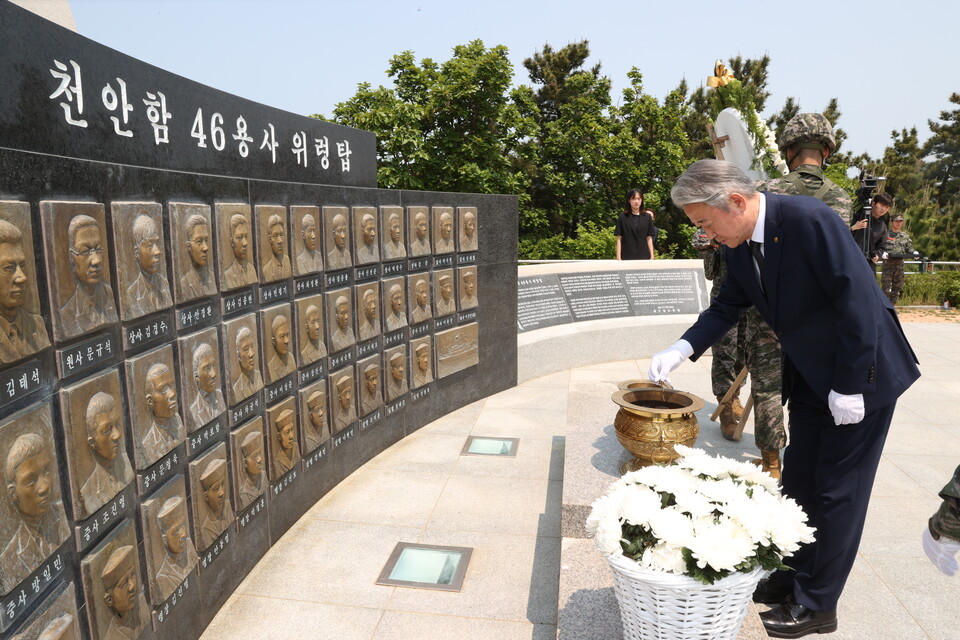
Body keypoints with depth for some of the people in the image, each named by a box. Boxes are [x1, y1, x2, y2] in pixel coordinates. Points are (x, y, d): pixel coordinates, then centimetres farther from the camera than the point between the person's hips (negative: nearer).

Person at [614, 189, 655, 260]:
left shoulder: (647, 217, 8)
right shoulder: (622, 217, 2)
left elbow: (649, 239, 8)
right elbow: (619, 239, 1)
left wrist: (652, 256, 3)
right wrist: (618, 257, -5)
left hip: (644, 256, 2)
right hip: (627, 256, -2)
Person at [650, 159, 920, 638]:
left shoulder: (810, 220, -27)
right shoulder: (739, 244, -4)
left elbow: (859, 303, -26)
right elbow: (728, 305, 5)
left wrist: (849, 387, -21)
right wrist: (680, 351, -10)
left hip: (861, 372, -7)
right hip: (810, 377, 7)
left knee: (837, 490, 3)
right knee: (799, 480, 14)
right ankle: (795, 576, 32)